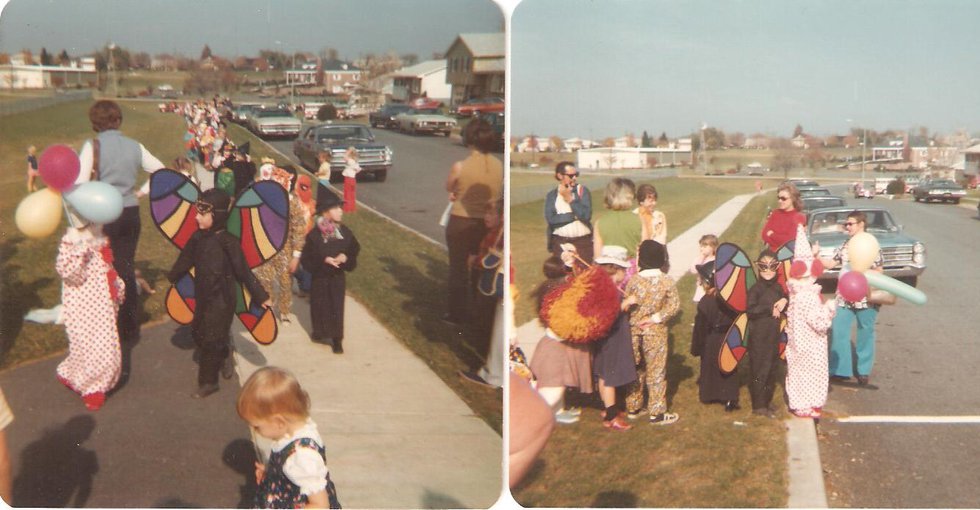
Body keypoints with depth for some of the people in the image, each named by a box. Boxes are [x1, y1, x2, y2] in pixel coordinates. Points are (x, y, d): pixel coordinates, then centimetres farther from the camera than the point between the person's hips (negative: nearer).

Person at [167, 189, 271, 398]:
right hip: (203, 295, 7)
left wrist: (261, 295, -18)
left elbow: (243, 271, -20)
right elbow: (185, 260, 15)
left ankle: (208, 381, 19)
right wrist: (171, 277, 29)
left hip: (222, 298, -7)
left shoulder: (228, 242, -21)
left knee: (211, 340, 3)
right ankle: (223, 358, 43)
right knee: (198, 333, 17)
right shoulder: (198, 238, -2)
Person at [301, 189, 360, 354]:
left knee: (336, 307, 2)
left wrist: (345, 257, -16)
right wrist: (324, 260, -24)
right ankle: (319, 331, 33)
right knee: (319, 305, 10)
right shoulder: (314, 234, -15)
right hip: (320, 276, -2)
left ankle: (337, 339, 9)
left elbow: (354, 249, 4)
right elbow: (306, 258, -13)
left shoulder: (344, 232, -6)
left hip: (338, 276, 2)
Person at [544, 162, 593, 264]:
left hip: (583, 241, -1)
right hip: (560, 243, 1)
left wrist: (570, 199, -11)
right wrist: (575, 215, -10)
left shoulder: (583, 191, 1)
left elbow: (586, 215, -11)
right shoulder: (551, 195, 4)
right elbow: (550, 219, -10)